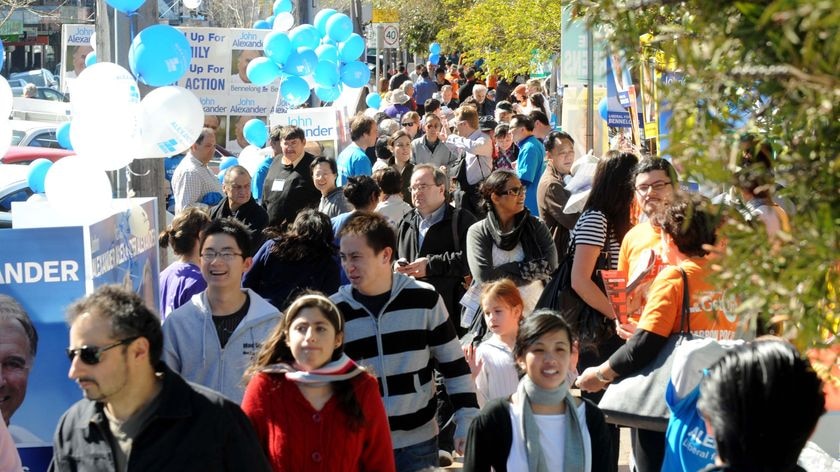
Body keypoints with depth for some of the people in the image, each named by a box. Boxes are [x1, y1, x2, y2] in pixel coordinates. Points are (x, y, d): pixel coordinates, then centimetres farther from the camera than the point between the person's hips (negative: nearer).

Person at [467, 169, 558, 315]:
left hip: (534, 308, 2)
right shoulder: (478, 232, 2)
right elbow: (484, 277, -10)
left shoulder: (535, 225, 7)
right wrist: (528, 270, -6)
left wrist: (502, 271, -10)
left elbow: (550, 265, -6)